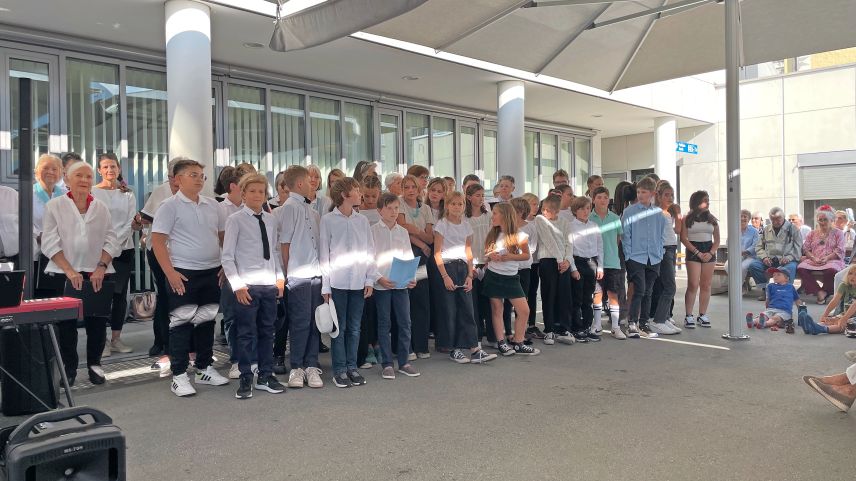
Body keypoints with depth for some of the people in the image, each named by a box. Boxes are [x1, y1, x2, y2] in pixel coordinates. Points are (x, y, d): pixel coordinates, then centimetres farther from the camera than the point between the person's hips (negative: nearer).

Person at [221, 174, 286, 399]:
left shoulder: (271, 219, 11)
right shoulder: (235, 220, -4)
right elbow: (227, 256, -5)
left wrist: (280, 277, 7)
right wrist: (237, 284, -11)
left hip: (270, 284, 5)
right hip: (247, 285, -5)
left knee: (267, 332, 12)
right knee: (246, 334, 2)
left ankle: (265, 376, 23)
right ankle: (246, 380, 14)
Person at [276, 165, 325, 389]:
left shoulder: (311, 209, 14)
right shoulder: (289, 208, -7)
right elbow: (284, 243, -7)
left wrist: (324, 268, 11)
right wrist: (287, 272, -6)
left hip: (316, 272, 7)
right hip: (298, 275, -7)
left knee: (315, 320, 8)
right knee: (300, 322, -2)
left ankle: (311, 366, 16)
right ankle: (296, 368, 9)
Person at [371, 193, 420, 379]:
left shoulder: (403, 232, 10)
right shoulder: (373, 231, -1)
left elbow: (409, 258, 10)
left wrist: (412, 278, -5)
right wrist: (379, 278, -17)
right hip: (381, 285, -3)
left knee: (405, 322, 4)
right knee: (384, 323, 4)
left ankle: (403, 362, 14)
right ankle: (386, 364, 12)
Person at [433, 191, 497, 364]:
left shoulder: (466, 225, 13)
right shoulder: (442, 224, -2)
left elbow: (469, 252, 12)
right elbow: (437, 253, -7)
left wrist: (470, 275, 2)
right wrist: (445, 276, -14)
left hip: (463, 267, 5)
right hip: (447, 267, -4)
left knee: (467, 309, 0)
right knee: (450, 310, -1)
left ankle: (475, 350, -2)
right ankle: (454, 349, 9)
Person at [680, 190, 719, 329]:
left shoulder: (711, 219, 10)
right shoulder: (687, 219, -1)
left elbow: (717, 239, 9)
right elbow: (683, 238, -7)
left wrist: (711, 253, -7)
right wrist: (698, 252, -12)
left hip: (709, 252, 4)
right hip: (693, 252, -4)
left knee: (706, 286, 4)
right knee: (693, 285, -7)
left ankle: (702, 315, 12)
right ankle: (689, 316, -2)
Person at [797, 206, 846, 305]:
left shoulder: (838, 233, 12)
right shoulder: (812, 233, 21)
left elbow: (839, 251, 1)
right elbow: (806, 248, 10)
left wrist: (827, 258, -17)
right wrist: (814, 258, -11)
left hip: (831, 260, -3)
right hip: (813, 261, 3)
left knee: (831, 270, -40)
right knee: (800, 268, -30)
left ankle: (825, 291, -13)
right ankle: (819, 292, -26)